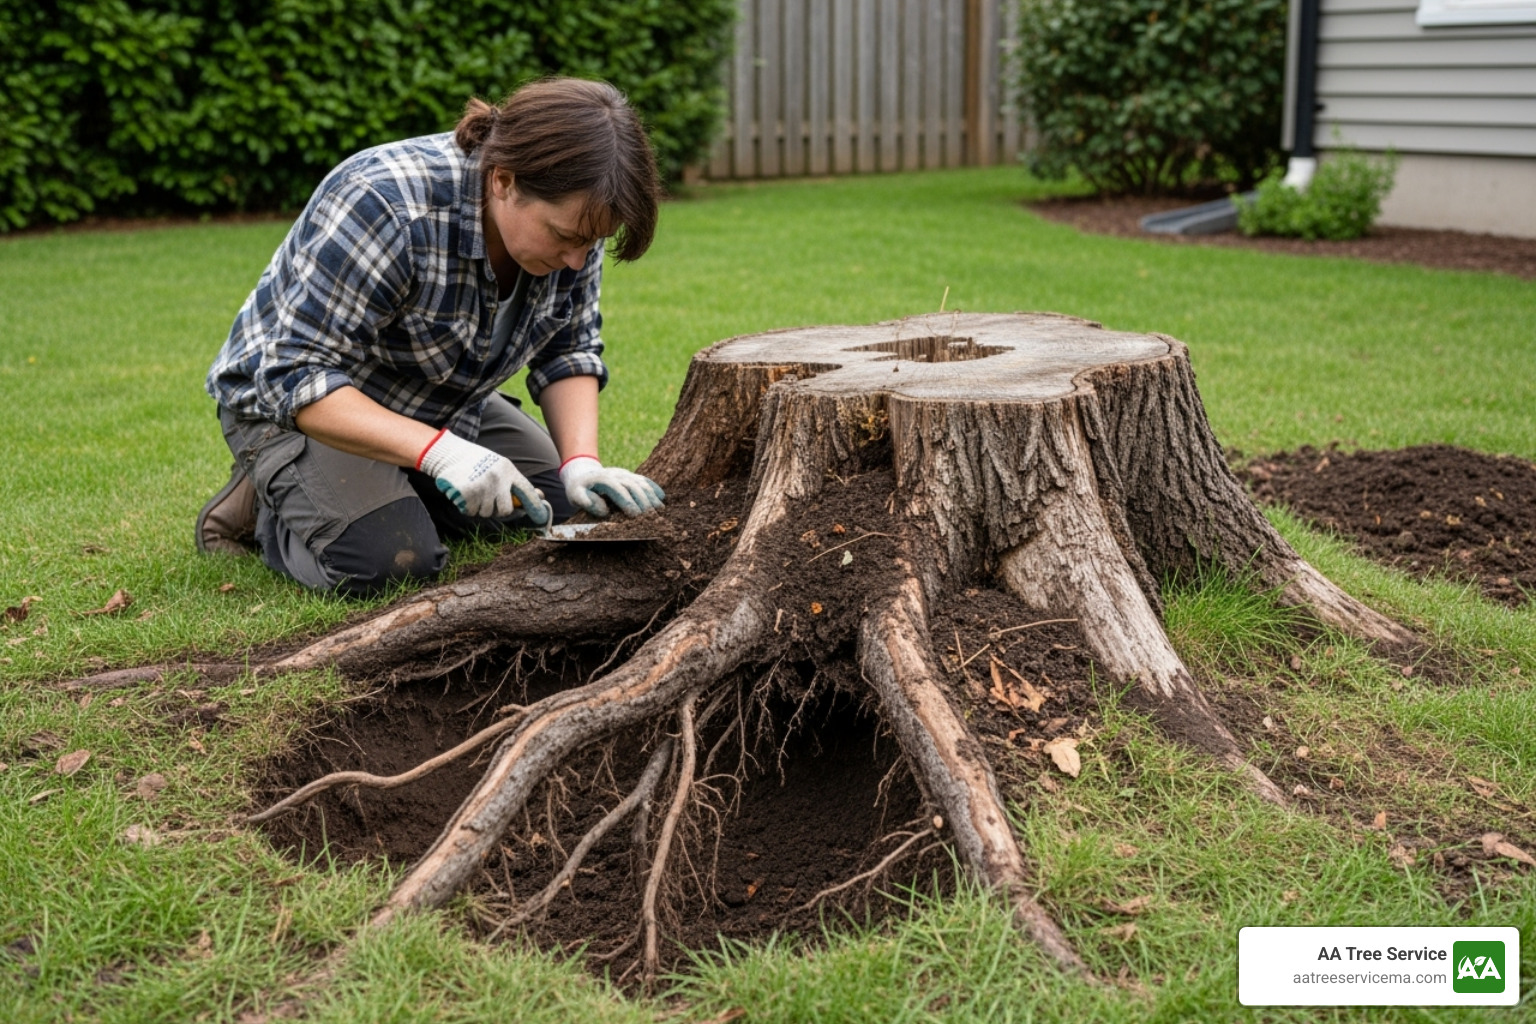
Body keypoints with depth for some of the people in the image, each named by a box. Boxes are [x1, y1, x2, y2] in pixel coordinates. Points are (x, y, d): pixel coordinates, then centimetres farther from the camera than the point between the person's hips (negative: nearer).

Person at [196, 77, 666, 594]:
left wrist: (582, 463, -23)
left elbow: (568, 352, -6)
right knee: (388, 561, -27)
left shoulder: (567, 212, -16)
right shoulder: (383, 207, -36)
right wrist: (438, 450, -46)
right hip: (295, 403, -7)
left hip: (437, 405, 7)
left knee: (560, 507, -4)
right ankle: (267, 502, 2)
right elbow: (298, 377, -35)